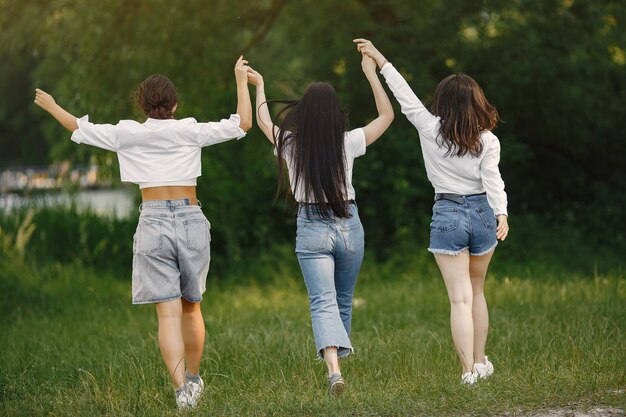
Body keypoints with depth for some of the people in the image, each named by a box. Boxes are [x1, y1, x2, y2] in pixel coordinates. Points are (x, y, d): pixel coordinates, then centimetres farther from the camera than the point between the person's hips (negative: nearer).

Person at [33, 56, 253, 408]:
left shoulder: (128, 134, 2)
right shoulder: (191, 131, 0)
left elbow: (80, 129, 15)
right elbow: (242, 124, 1)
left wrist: (52, 107, 32)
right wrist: (241, 81, 11)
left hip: (154, 224, -1)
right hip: (192, 221, 1)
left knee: (168, 313, -5)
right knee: (192, 307, 17)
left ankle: (182, 389, -17)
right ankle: (194, 378, 30)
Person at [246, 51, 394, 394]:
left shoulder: (290, 144, -7)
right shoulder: (347, 143, -7)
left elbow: (263, 121, 14)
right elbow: (386, 115, 5)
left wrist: (260, 87, 29)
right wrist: (371, 73, 8)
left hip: (311, 228, -1)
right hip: (348, 225, 1)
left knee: (323, 301, -10)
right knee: (344, 301, 19)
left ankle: (333, 368, -30)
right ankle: (338, 357, 28)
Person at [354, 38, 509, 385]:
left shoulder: (431, 129, -3)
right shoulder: (488, 141, -1)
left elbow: (405, 96, 3)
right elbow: (493, 180, -13)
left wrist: (379, 59, 10)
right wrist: (502, 214, -21)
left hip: (447, 215, -2)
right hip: (482, 213, 2)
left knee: (460, 298, -4)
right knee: (476, 292, 20)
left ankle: (469, 372, -10)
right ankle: (480, 362, 26)